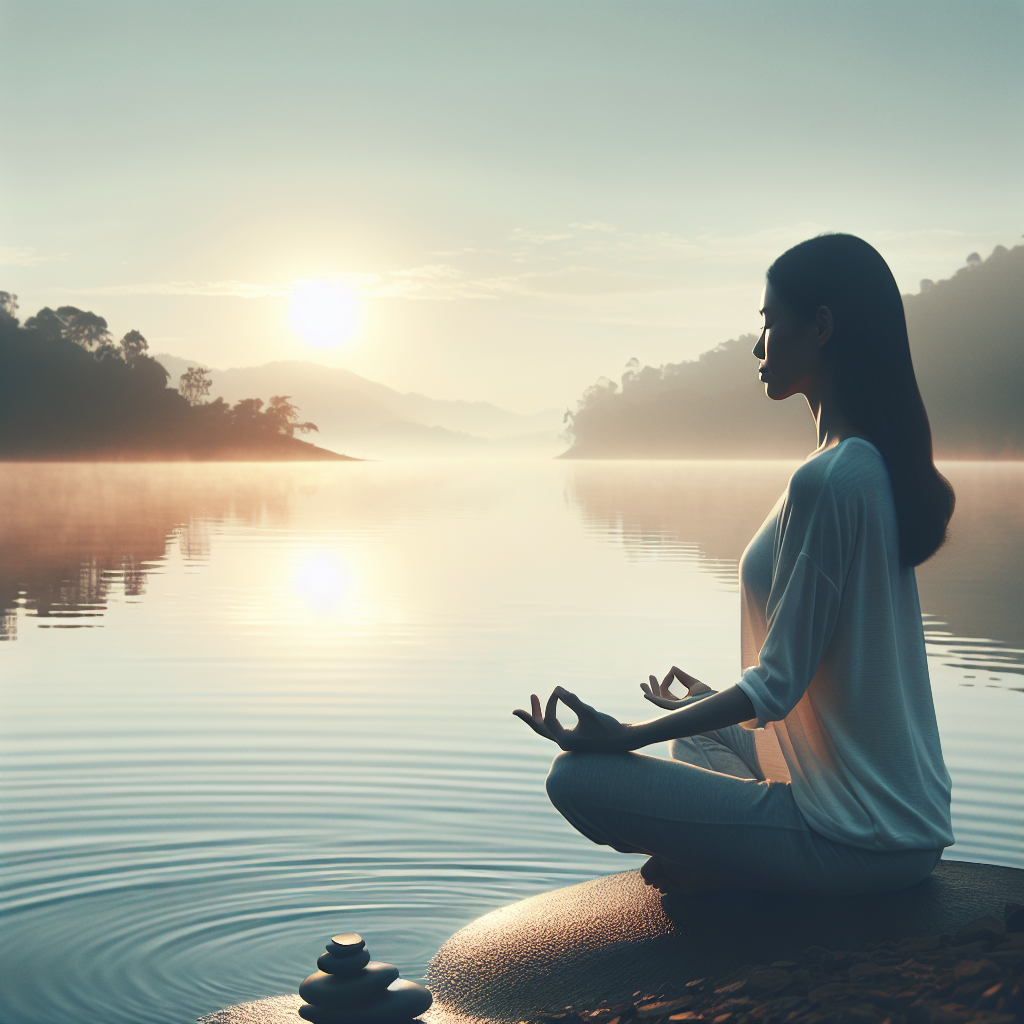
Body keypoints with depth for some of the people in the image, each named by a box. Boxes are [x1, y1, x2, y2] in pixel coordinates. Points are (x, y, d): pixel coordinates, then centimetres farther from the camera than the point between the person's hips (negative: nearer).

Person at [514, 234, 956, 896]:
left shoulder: (825, 482, -23)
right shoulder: (880, 467, 8)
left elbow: (779, 684, -20)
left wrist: (628, 736, -15)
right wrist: (713, 703, 29)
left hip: (856, 839, -10)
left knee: (578, 778, -10)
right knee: (697, 735, 32)